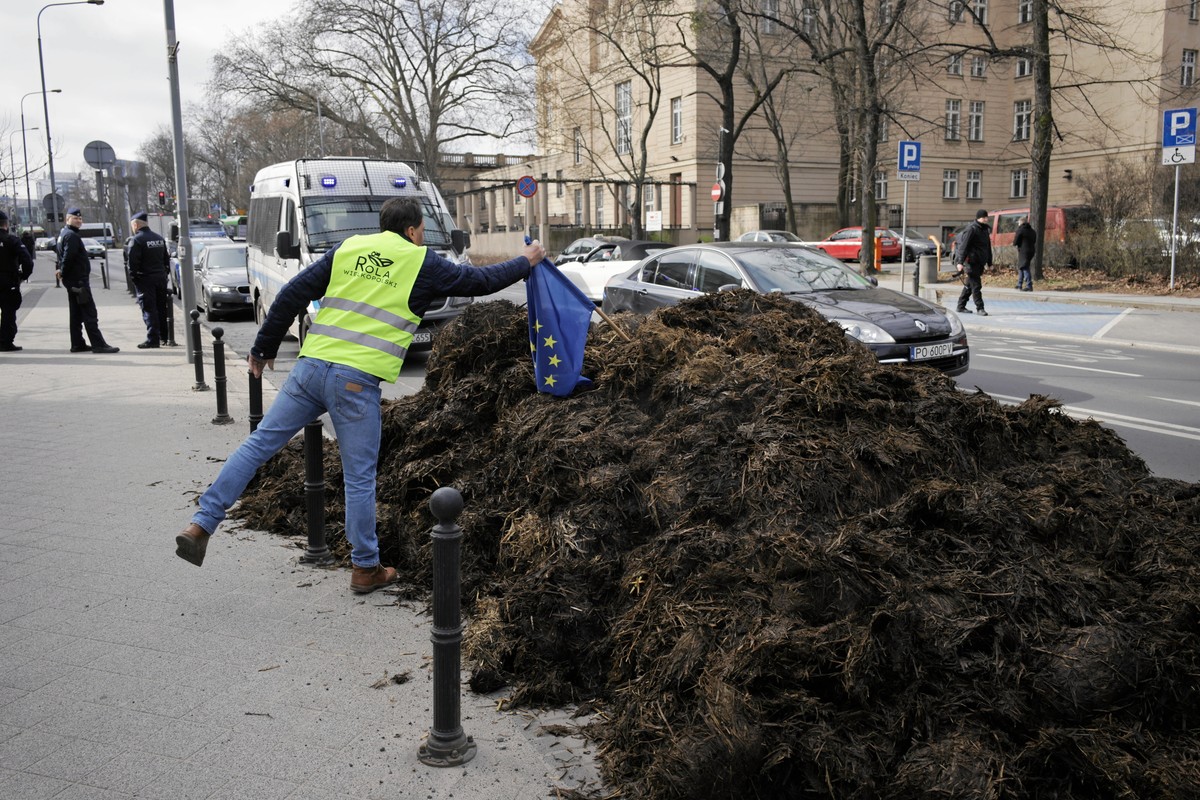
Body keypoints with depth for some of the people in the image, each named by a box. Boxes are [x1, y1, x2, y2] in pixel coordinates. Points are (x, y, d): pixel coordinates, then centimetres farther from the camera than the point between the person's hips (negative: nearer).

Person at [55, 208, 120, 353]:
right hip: (78, 280, -11)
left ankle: (77, 344, 17)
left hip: (73, 281, 11)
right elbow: (68, 257, -23)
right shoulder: (71, 235, -14)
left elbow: (64, 256, 23)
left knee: (76, 314, 13)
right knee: (89, 313, -11)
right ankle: (98, 344, -13)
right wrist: (63, 272, -11)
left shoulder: (64, 234, 19)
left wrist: (61, 270, 10)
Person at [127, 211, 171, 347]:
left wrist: (133, 276, -5)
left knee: (149, 310, -6)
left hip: (145, 280, -7)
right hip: (161, 278, 7)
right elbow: (166, 259, 16)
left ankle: (153, 339, -8)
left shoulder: (136, 240, -12)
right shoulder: (159, 238, 12)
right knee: (161, 308, 13)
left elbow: (133, 262, -16)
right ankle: (164, 337, 20)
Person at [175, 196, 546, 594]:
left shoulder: (348, 248, 14)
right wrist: (526, 262, 32)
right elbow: (479, 281, 16)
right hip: (357, 381, -4)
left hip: (311, 366, 4)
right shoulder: (421, 263, 4)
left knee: (259, 443, 11)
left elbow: (292, 295, 12)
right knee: (360, 477, 6)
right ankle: (365, 569, 18)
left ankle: (200, 524, 9)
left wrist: (264, 348, 20)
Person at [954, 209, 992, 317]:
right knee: (976, 285, -10)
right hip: (971, 261, -9)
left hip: (979, 262, 9)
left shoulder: (986, 229, 17)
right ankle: (979, 308, -7)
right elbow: (963, 246, -16)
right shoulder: (971, 229, -10)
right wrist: (960, 262, -23)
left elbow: (988, 247, 25)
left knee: (969, 285, 12)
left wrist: (989, 262, 23)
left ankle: (961, 307, 19)